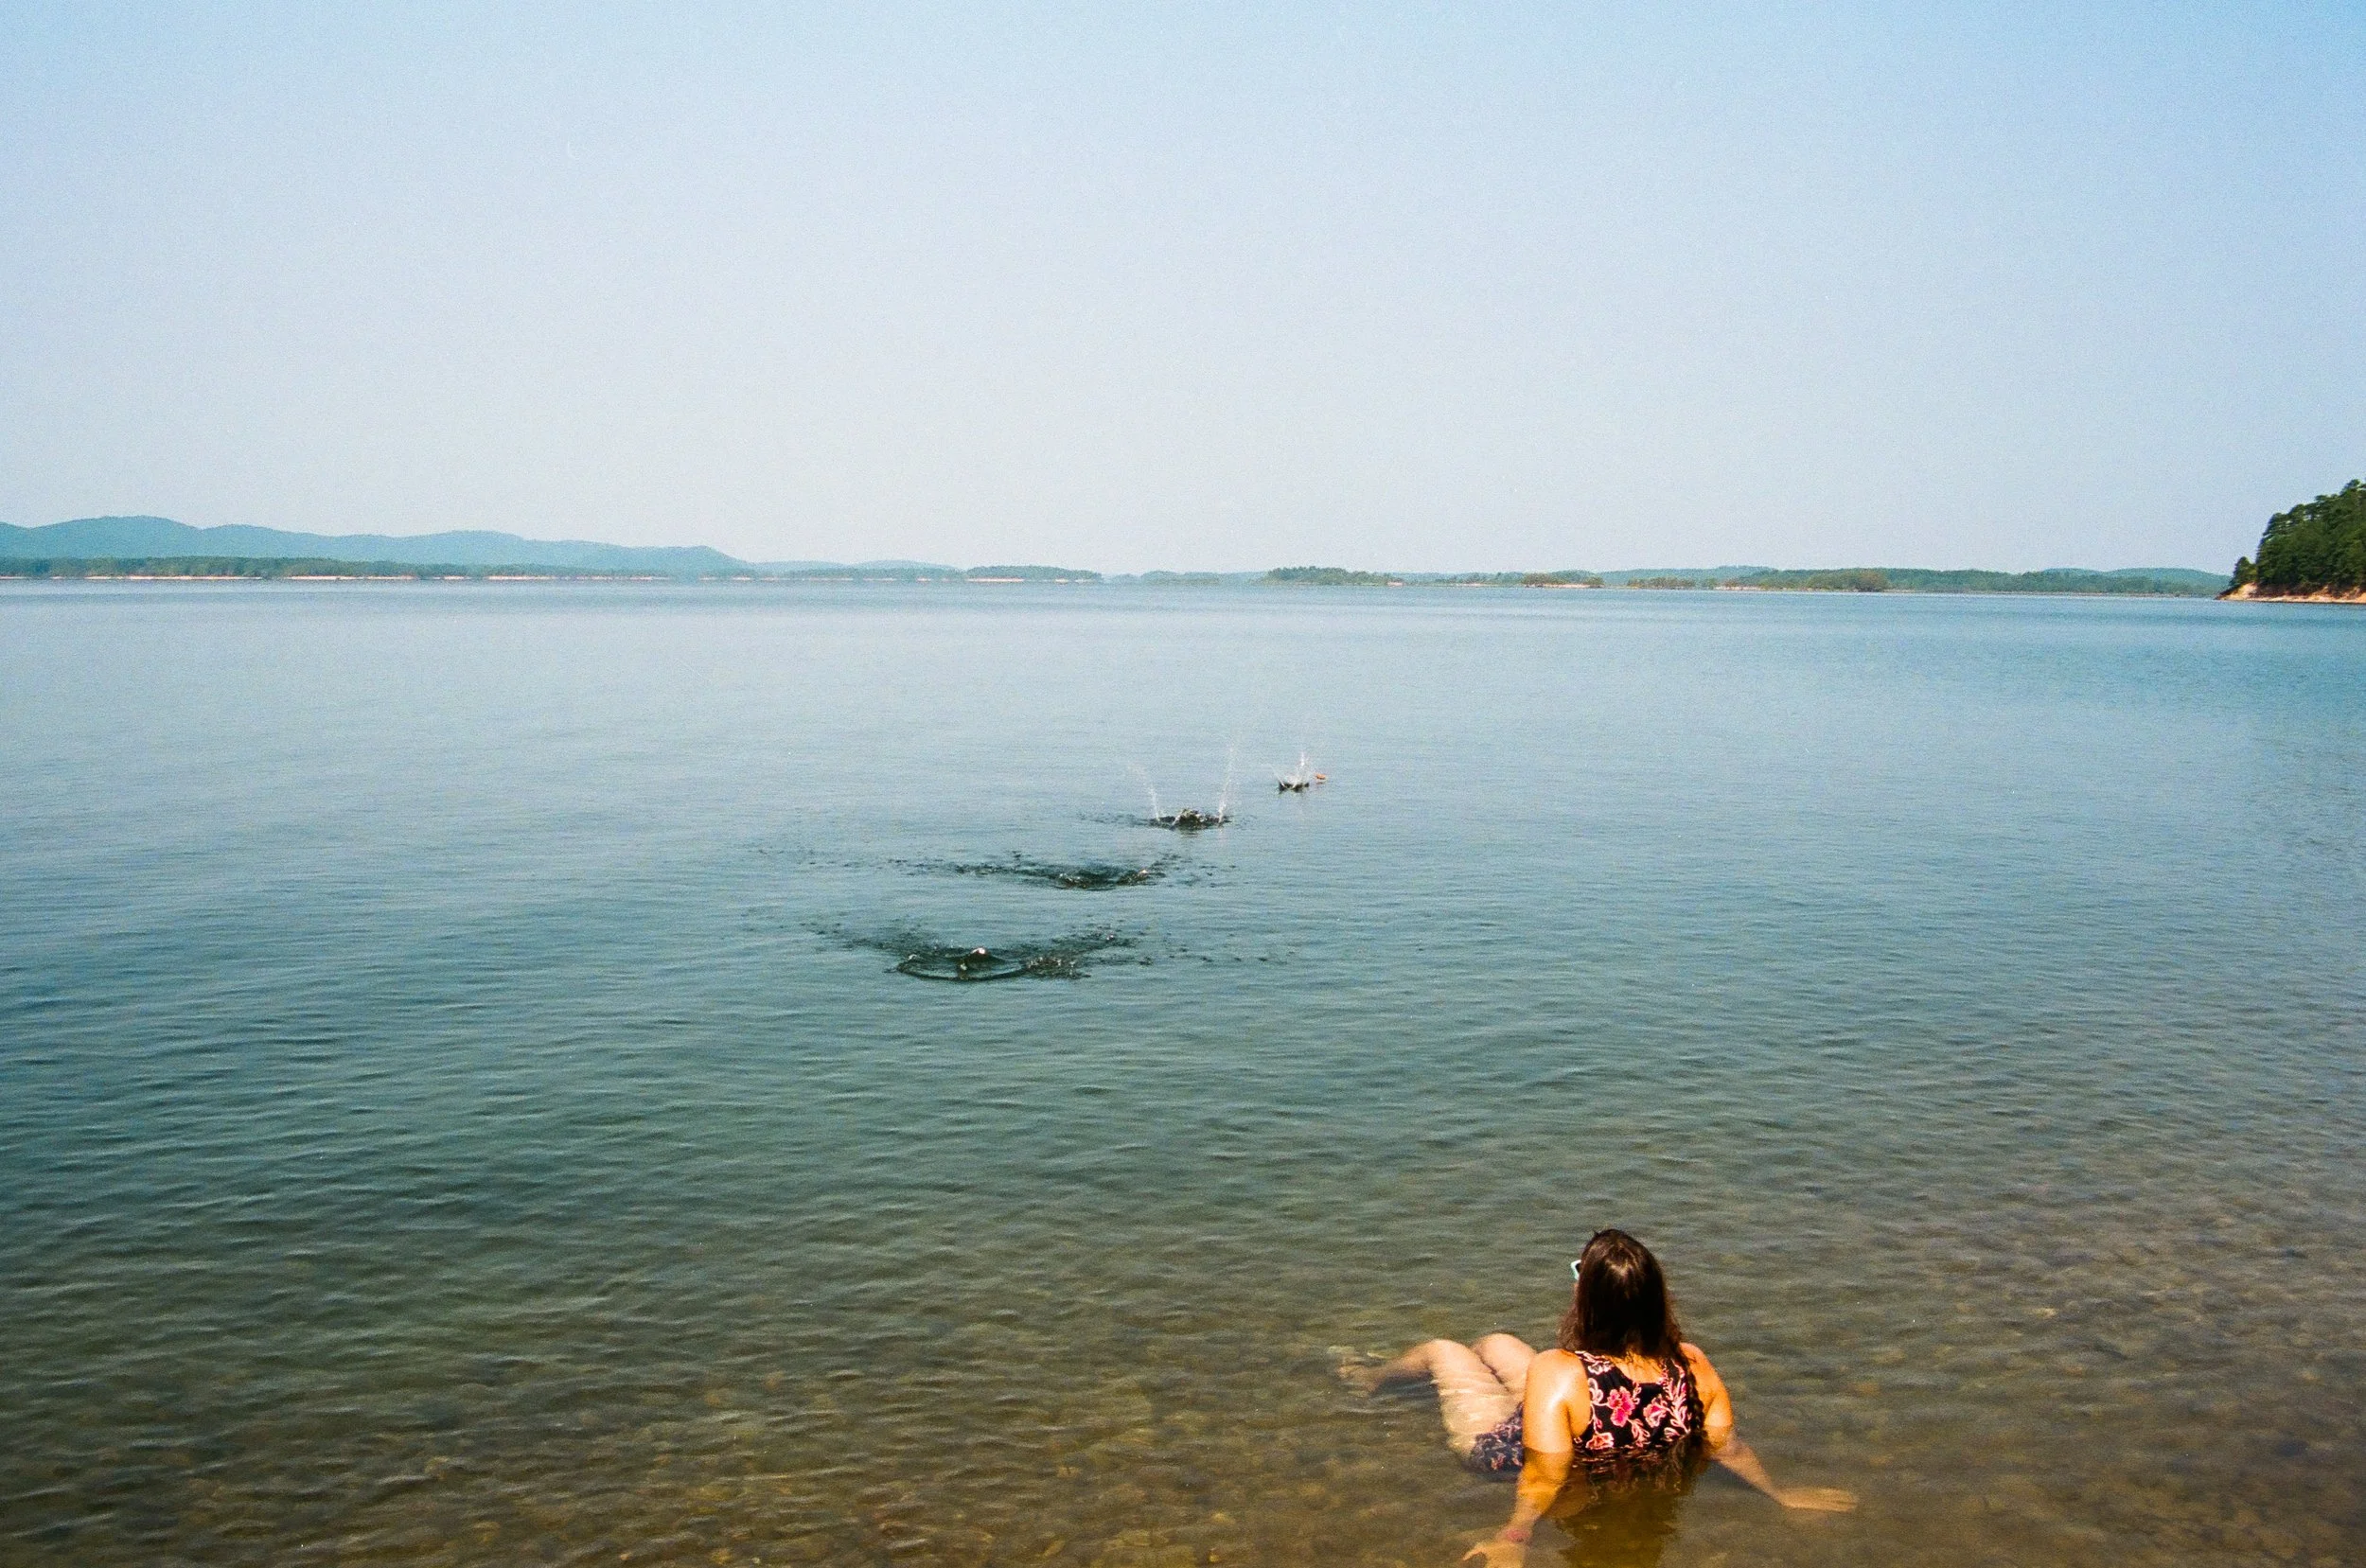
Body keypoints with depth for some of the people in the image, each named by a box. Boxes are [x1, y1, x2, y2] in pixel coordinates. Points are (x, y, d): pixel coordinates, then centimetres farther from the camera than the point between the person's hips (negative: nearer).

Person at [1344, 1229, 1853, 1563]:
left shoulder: (1557, 1373, -41)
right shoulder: (1693, 1365, -27)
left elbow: (1545, 1479, -38)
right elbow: (1726, 1446, -15)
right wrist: (1781, 1492, -3)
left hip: (1502, 1449, -5)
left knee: (1440, 1350, 21)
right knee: (1495, 1343, 28)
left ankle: (1369, 1376, 58)